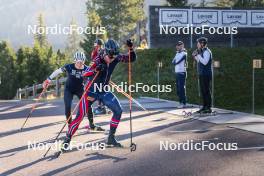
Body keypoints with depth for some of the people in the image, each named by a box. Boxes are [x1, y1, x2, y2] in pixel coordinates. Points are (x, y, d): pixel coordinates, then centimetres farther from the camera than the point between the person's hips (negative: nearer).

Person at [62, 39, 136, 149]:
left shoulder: (116, 58, -9)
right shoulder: (98, 60, -23)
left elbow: (132, 58, -5)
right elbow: (84, 74, -30)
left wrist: (130, 48, -24)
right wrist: (95, 70, -48)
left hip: (104, 92, 5)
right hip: (91, 91, -5)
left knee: (118, 111, -6)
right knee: (80, 116, -11)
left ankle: (111, 138, 6)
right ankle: (67, 139, 2)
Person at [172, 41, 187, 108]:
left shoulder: (184, 53, -8)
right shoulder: (177, 53, 18)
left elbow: (177, 61, -13)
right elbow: (173, 62, 12)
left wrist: (175, 62, 4)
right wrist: (175, 62, -5)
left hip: (182, 73, -8)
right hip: (177, 72, 8)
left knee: (181, 88, -9)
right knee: (178, 88, 10)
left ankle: (184, 103, -8)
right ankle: (181, 102, 16)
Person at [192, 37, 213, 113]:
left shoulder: (207, 52, -13)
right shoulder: (202, 51, 16)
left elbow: (205, 62, -23)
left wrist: (198, 55, -20)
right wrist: (195, 56, 9)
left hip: (206, 74, -10)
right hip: (202, 74, 10)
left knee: (206, 91, -6)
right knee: (203, 91, 12)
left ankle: (208, 108, -3)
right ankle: (204, 106, 19)